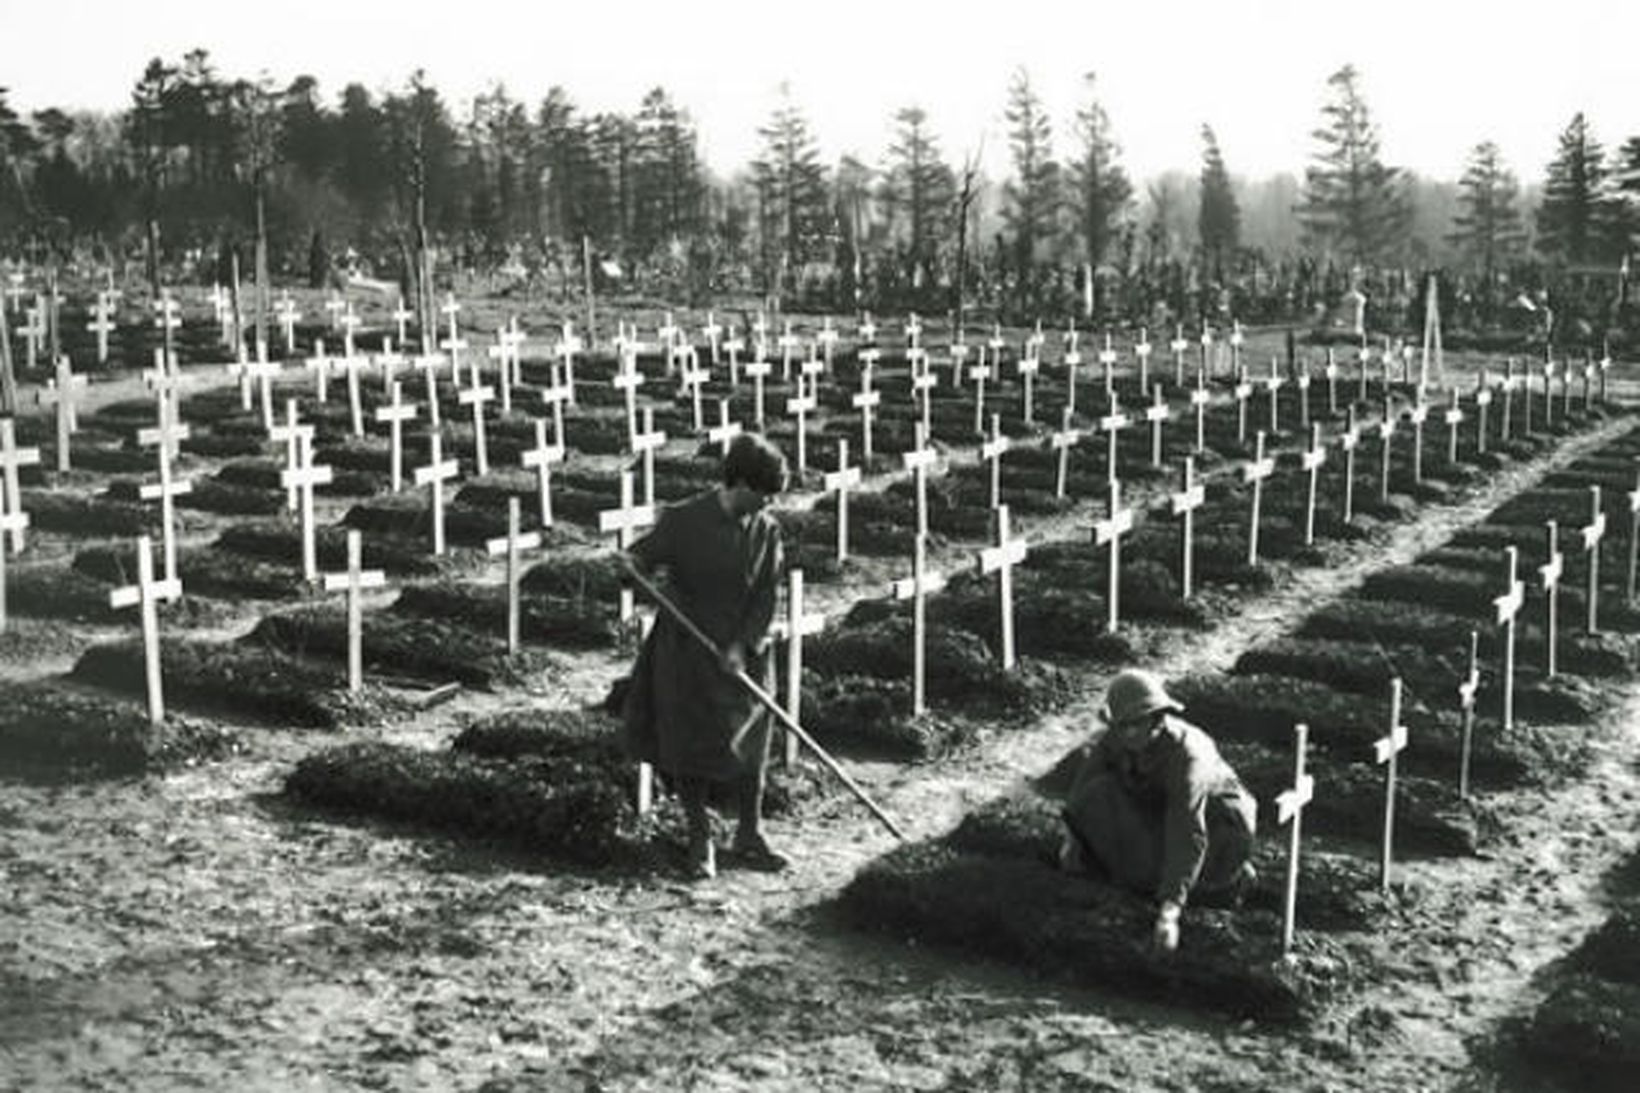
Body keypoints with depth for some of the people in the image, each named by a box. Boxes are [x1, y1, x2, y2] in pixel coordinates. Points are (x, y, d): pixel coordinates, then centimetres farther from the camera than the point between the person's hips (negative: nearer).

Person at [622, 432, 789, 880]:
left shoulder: (766, 530, -2)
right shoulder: (683, 520, -10)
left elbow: (766, 595, -2)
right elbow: (641, 558, -4)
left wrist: (742, 645, -13)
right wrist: (626, 567, -28)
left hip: (738, 653, 2)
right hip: (683, 651, -2)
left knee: (748, 746, 6)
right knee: (687, 747, 3)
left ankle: (750, 839, 23)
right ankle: (700, 841, 19)